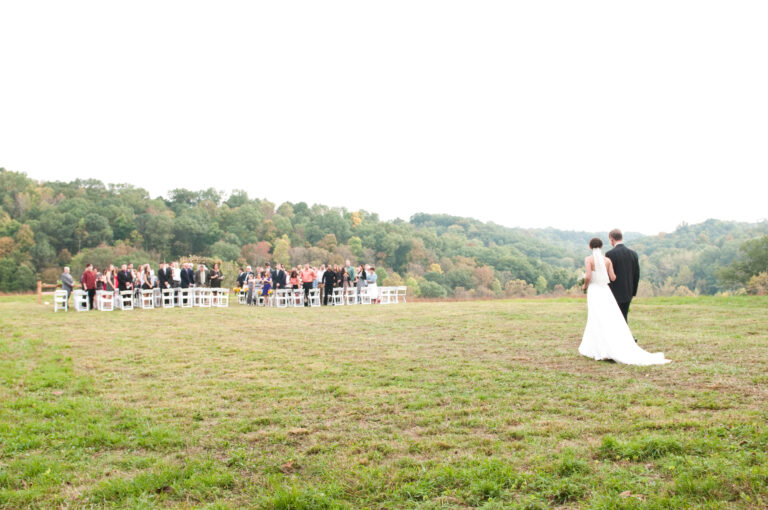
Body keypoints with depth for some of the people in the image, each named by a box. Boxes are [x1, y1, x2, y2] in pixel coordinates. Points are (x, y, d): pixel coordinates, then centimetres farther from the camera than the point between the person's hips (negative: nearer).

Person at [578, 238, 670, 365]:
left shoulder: (588, 259, -4)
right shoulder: (607, 260, 6)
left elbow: (588, 277, -15)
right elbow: (613, 278, 1)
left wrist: (585, 285, 5)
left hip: (594, 291, -3)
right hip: (606, 292, 4)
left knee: (598, 322, -3)